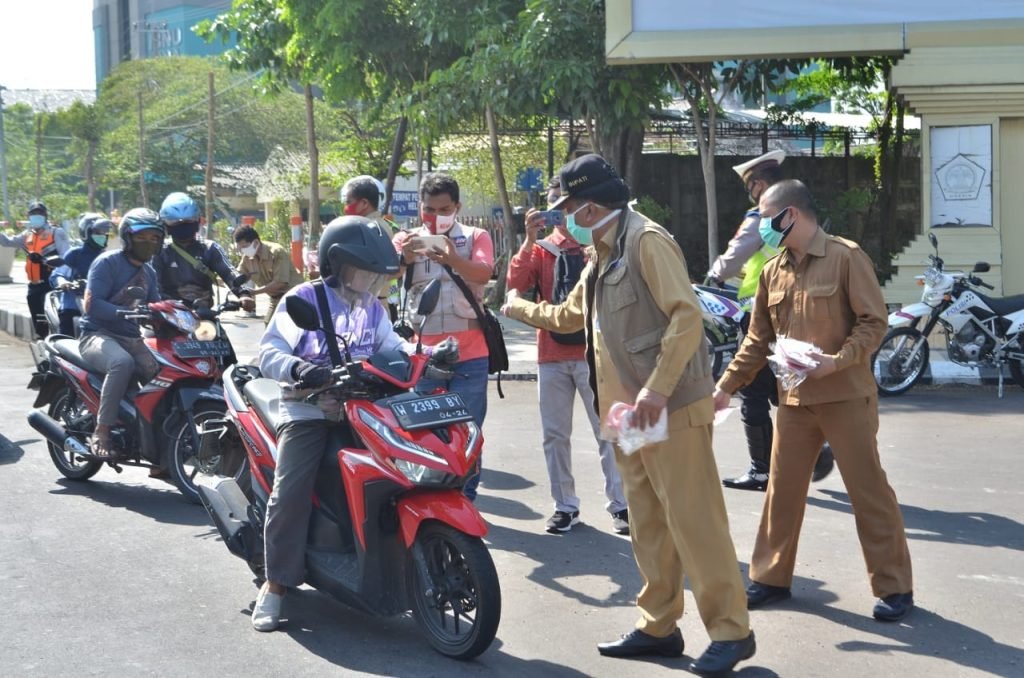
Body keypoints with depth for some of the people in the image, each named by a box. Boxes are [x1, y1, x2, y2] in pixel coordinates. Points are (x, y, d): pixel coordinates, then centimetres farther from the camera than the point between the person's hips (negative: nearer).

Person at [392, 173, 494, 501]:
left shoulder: (476, 237, 5)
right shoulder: (407, 239, 8)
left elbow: (483, 273, -15)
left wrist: (452, 259, -37)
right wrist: (404, 258, -34)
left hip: (469, 353, -1)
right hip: (423, 354, 1)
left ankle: (465, 501, 11)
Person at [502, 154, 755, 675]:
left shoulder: (646, 240, -11)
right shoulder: (604, 258, 19)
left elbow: (686, 317, -21)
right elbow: (568, 316, 37)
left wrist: (657, 390, -26)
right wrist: (518, 308, 44)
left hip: (670, 407, -10)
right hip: (629, 411, 10)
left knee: (693, 520, -8)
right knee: (648, 524, 12)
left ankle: (730, 631, -1)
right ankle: (658, 627, 19)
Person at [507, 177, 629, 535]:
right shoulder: (541, 248, 9)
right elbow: (516, 284, -6)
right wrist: (529, 240, -15)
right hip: (551, 355, 3)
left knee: (608, 431, -2)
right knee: (555, 435, 6)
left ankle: (620, 504, 3)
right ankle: (565, 505, 14)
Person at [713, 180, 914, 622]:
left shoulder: (845, 257, -8)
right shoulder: (772, 272, 10)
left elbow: (874, 321, -11)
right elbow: (758, 339, 14)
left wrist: (838, 361, -23)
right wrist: (727, 386, 8)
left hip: (846, 396, -6)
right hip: (794, 399, 6)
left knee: (868, 490, 0)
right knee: (782, 489, 10)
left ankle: (894, 587, 9)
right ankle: (771, 577, 22)